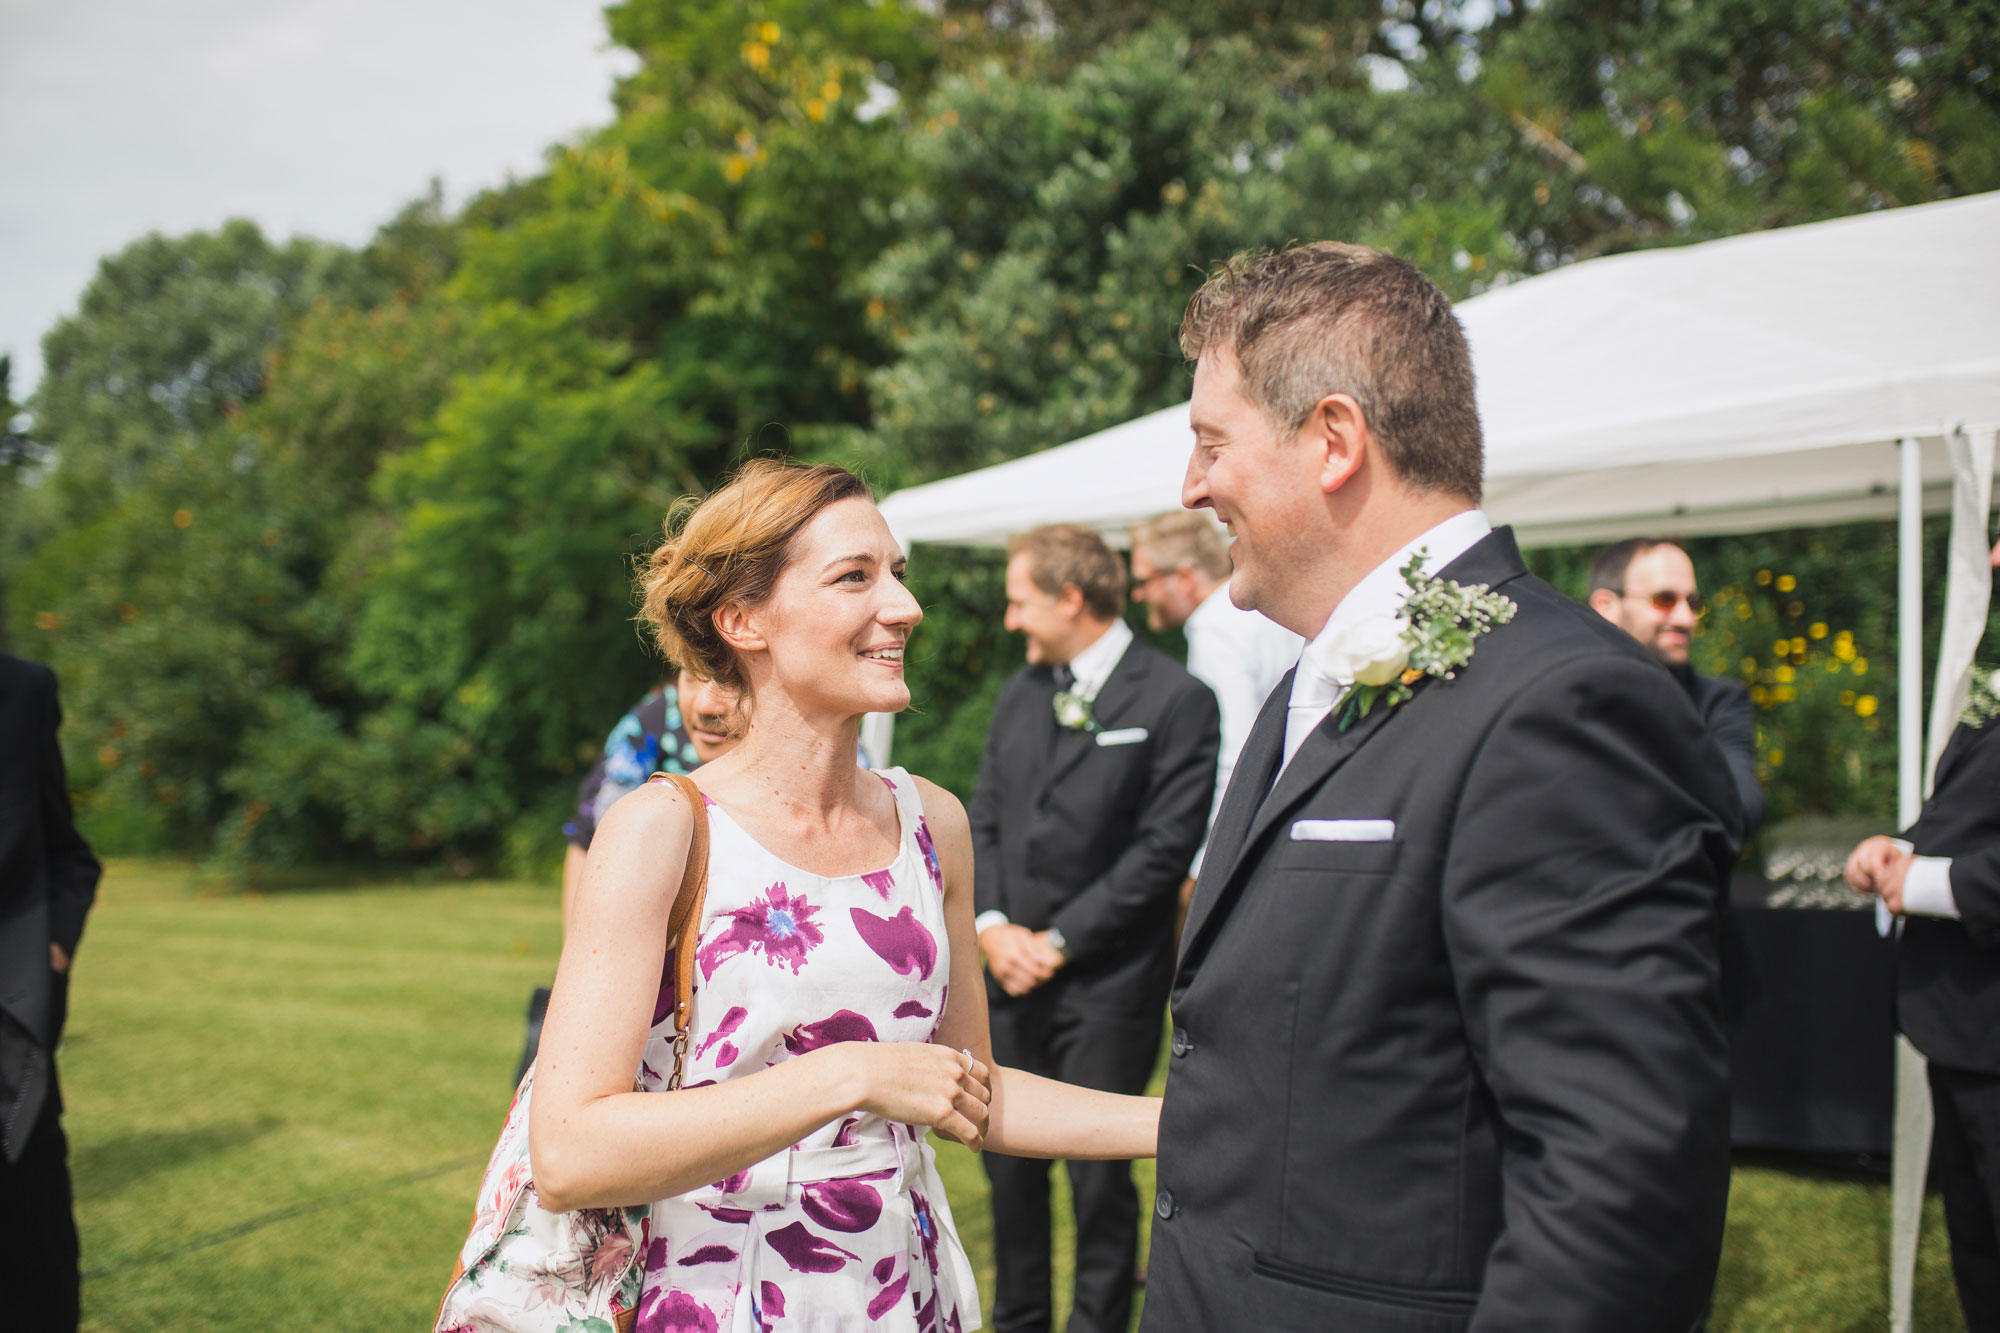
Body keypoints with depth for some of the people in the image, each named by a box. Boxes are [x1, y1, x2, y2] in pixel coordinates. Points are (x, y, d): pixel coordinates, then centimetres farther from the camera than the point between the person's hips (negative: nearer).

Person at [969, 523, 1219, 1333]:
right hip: (1010, 973, 6)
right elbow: (984, 818, 12)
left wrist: (1059, 940, -12)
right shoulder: (1019, 694, 12)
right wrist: (991, 924, -4)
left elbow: (1164, 848, -13)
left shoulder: (1175, 701, -9)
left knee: (1098, 1176, 2)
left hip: (1105, 985, -6)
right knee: (1009, 1164, 13)